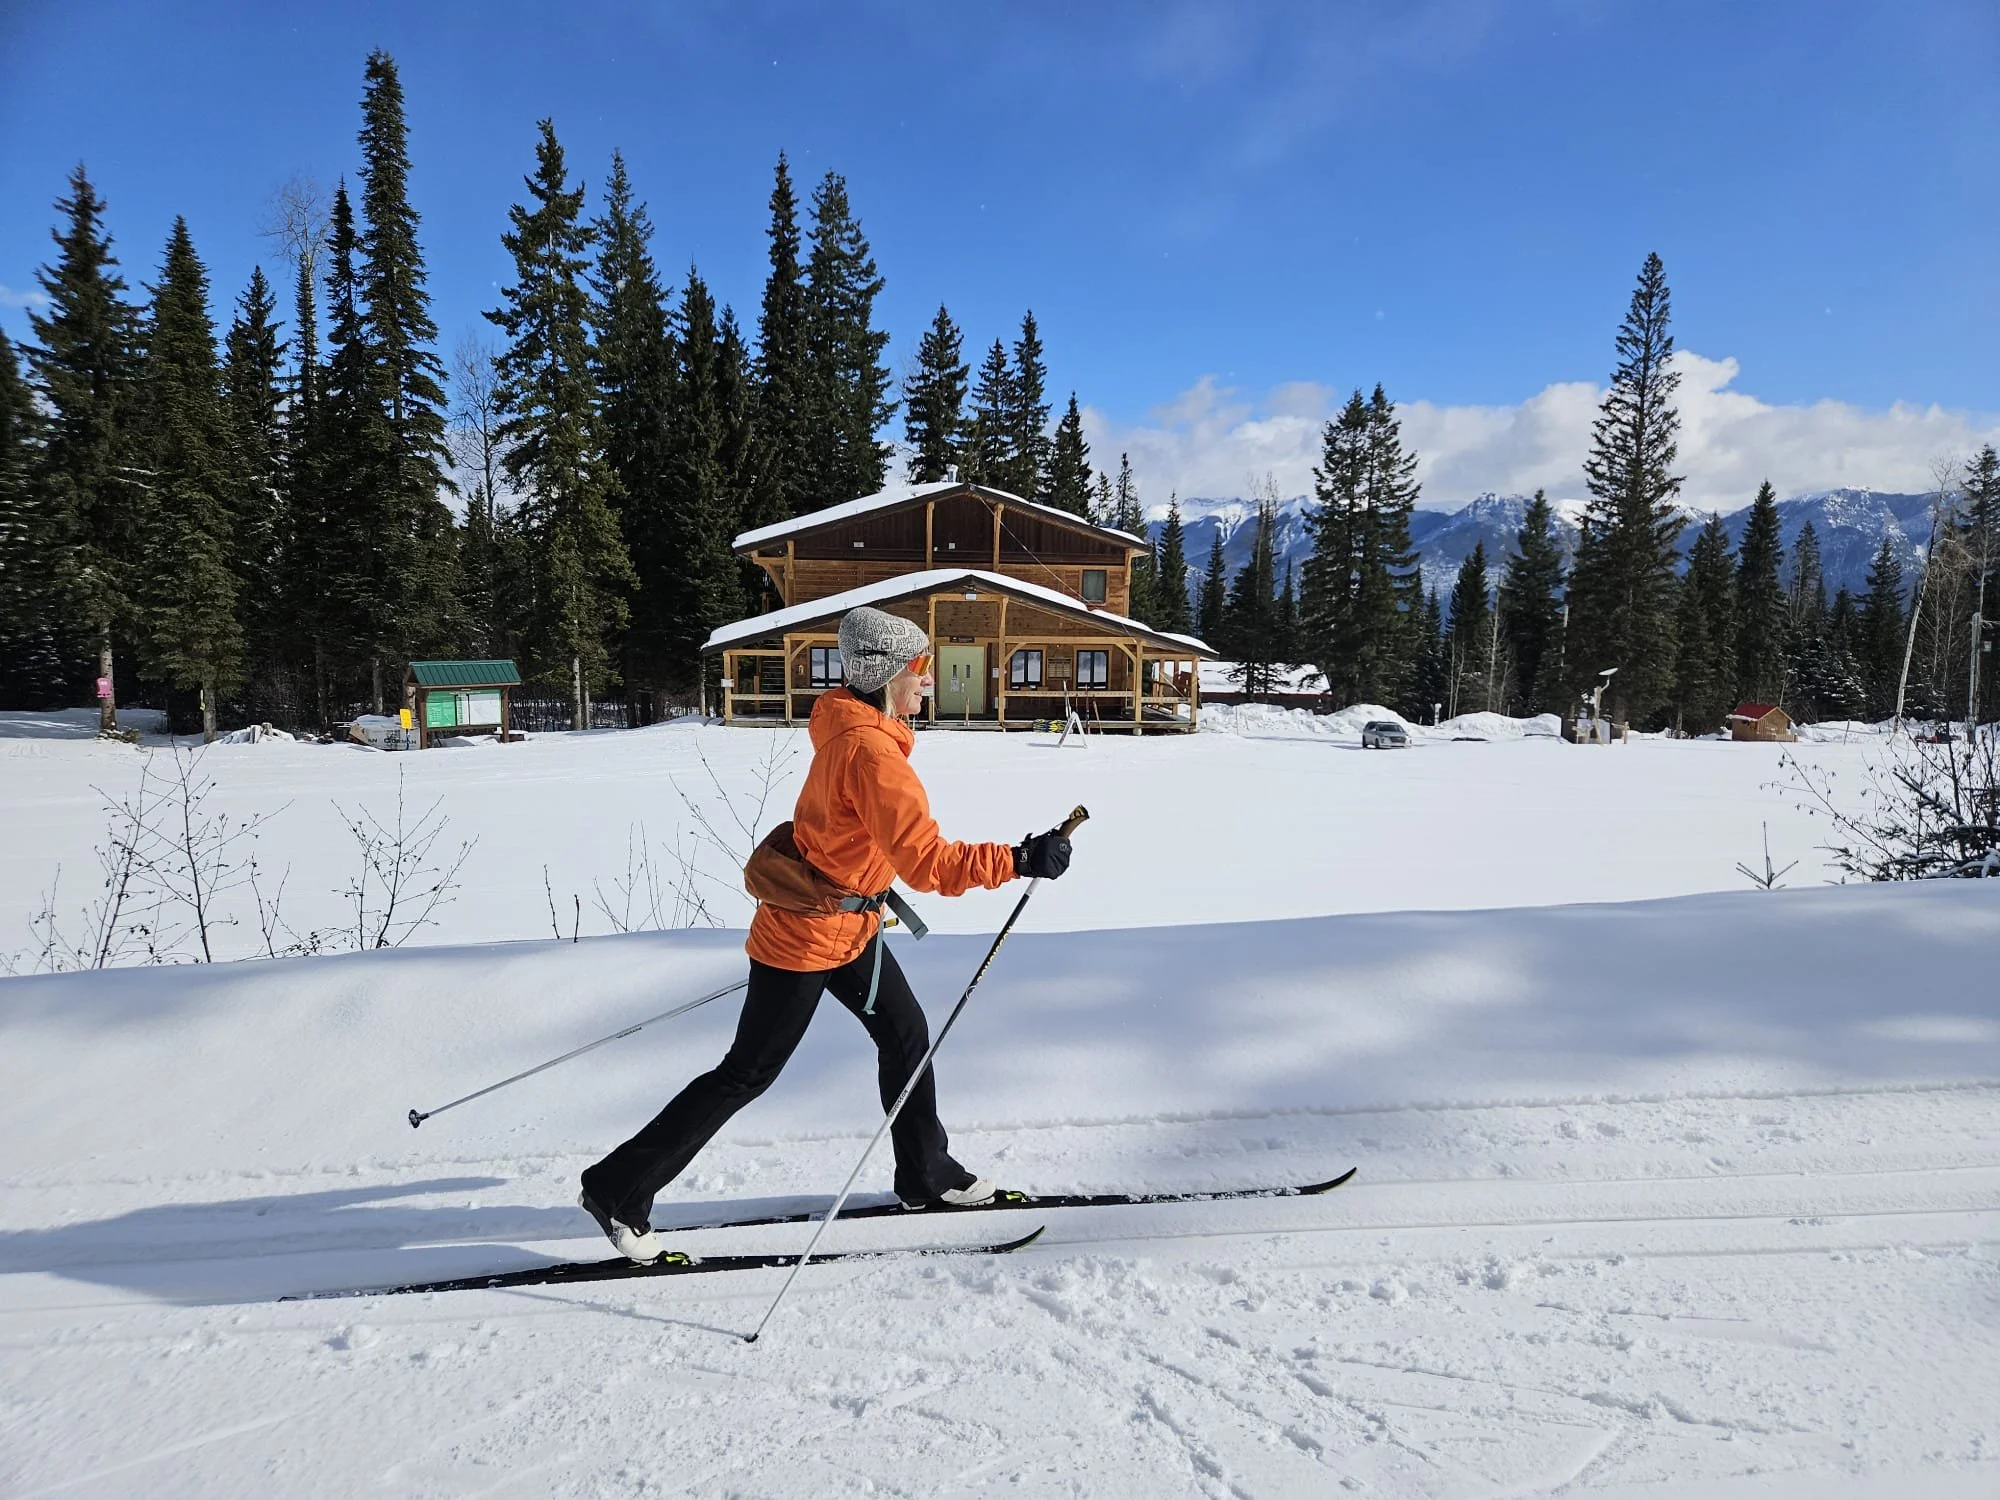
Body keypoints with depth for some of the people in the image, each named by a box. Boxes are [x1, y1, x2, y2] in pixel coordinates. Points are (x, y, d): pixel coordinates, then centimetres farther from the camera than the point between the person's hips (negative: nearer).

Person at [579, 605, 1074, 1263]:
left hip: (847, 922, 9)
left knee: (906, 1035, 16)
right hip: (806, 934, -9)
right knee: (747, 1073, 3)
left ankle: (926, 1173, 33)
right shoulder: (870, 750, -28)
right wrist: (1021, 859, -30)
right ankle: (618, 1190, 18)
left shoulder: (850, 730, 2)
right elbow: (928, 862, -33)